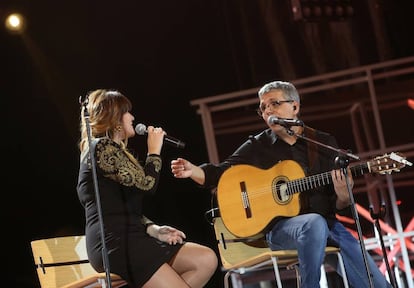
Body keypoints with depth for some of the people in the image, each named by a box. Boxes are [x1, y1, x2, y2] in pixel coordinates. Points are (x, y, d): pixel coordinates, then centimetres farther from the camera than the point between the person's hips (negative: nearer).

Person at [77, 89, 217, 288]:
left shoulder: (112, 149, 26)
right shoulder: (102, 147, -5)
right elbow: (146, 184, -13)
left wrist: (155, 230, 5)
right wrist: (154, 151, 4)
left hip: (129, 237, 10)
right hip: (114, 242, -10)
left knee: (206, 260, -5)